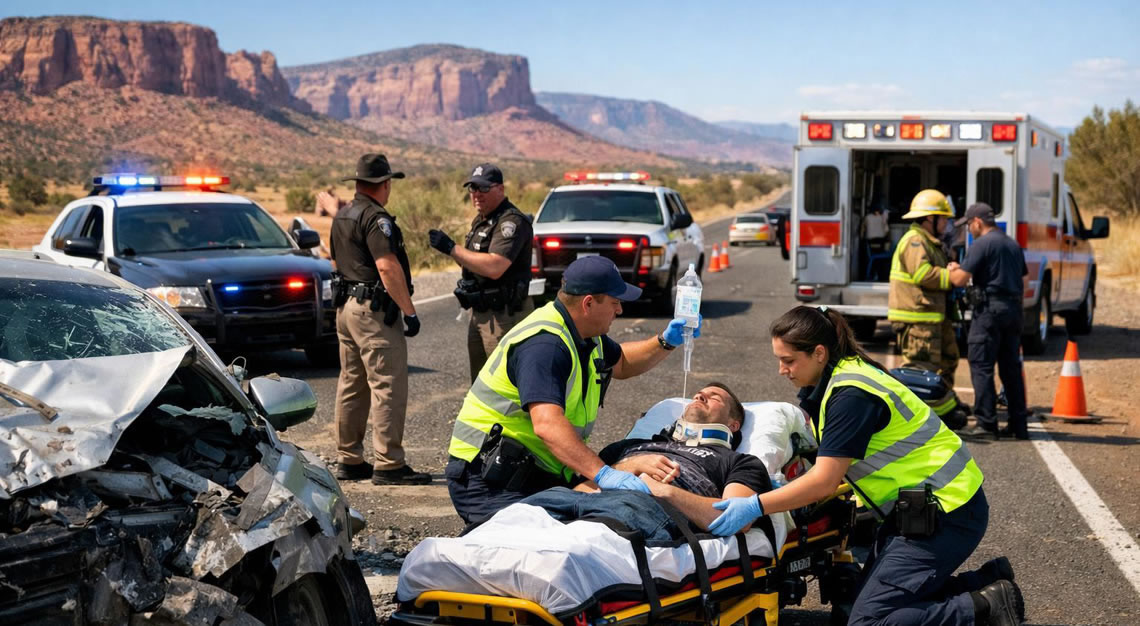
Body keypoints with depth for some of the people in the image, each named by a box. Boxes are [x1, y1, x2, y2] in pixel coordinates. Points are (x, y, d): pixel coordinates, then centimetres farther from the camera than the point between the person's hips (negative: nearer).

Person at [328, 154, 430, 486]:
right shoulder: (376, 218, -15)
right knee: (388, 387, -8)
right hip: (374, 310, -10)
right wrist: (409, 311, -20)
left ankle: (348, 461, 19)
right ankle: (388, 465, -9)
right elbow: (387, 266, -23)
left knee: (352, 385, 14)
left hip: (345, 306, 10)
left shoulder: (342, 216, 16)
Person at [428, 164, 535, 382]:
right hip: (479, 312, 10)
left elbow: (494, 267, -28)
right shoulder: (479, 221, 16)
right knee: (480, 382, 16)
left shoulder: (512, 222, -16)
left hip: (504, 314, -10)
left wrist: (452, 248, -22)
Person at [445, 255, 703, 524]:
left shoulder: (585, 335, 11)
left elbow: (621, 363, 33)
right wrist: (602, 473, -45)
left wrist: (665, 343, 15)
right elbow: (547, 425, -36)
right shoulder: (544, 345, -22)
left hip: (541, 472, 11)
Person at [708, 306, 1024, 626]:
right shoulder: (838, 377, 8)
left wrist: (756, 506, -22)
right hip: (917, 507, 10)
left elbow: (824, 481, -23)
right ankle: (988, 582, 14)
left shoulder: (852, 395, -22)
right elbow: (834, 464, 14)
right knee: (865, 598, 14)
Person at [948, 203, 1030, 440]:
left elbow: (960, 280, -14)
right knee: (1011, 367, 11)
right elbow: (1022, 278, 22)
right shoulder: (1014, 245, 18)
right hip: (1014, 309, 8)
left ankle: (986, 423, -6)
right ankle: (1018, 424, 12)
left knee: (981, 366, -3)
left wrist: (952, 269, 6)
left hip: (990, 309, -8)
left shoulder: (982, 244, -10)